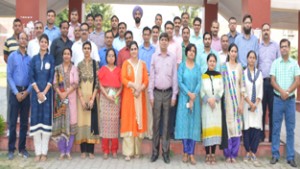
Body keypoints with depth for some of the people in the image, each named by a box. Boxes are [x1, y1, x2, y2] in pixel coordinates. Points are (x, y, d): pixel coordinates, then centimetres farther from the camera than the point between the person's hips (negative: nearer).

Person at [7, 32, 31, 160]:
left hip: (26, 92, 2)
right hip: (15, 92, -2)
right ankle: (11, 149, 6)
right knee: (13, 121, -1)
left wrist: (27, 91, -7)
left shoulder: (30, 58, 6)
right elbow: (9, 76, -2)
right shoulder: (12, 56, 1)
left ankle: (22, 148, 15)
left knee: (24, 122, 7)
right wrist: (16, 92, -9)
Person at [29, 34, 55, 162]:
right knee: (36, 119, -1)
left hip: (47, 92, -1)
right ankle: (38, 152, 5)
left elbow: (51, 77, -1)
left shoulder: (51, 58, 5)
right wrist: (38, 92, -9)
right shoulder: (34, 59, 9)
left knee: (46, 119, -2)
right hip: (36, 92, 1)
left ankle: (44, 152, 3)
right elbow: (31, 76, 2)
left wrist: (44, 92, -10)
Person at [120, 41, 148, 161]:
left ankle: (137, 150, 12)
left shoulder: (143, 64, 11)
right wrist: (134, 85, -19)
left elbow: (146, 80, 3)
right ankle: (128, 152, -3)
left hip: (140, 95, 2)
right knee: (128, 121, -5)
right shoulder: (126, 63, 5)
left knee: (139, 120, 3)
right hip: (128, 95, -2)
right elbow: (123, 79, -6)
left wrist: (139, 89, -13)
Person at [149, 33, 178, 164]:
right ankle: (155, 151, 12)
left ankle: (166, 152, 11)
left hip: (168, 92, 0)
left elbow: (174, 77, 2)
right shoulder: (154, 56, 3)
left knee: (166, 123, 4)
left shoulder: (173, 57, 2)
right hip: (157, 92, 0)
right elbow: (151, 76, 3)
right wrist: (151, 94, -1)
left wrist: (174, 95, -2)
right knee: (156, 122, 4)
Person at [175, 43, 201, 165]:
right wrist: (189, 93, -14)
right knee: (184, 123, -2)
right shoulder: (182, 66, 4)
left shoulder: (197, 67, 10)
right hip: (184, 97, -2)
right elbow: (180, 82, -4)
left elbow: (199, 83, 1)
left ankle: (191, 154, 4)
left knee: (194, 124, 0)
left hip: (195, 98, 2)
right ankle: (185, 152, 5)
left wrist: (193, 96, -11)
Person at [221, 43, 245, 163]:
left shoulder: (239, 66, 6)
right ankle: (227, 154, 10)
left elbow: (242, 85, 6)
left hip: (237, 99, 2)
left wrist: (242, 103, 1)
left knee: (237, 126, 3)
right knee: (228, 125, -1)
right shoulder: (224, 66, 2)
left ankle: (234, 154, 14)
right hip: (227, 99, -2)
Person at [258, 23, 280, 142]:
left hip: (273, 81, 0)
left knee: (272, 109, 2)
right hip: (261, 81, 0)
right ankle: (261, 134, 11)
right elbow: (255, 63, 7)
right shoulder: (258, 46, 8)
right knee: (261, 109, 4)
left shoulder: (276, 45, 7)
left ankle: (273, 136, 9)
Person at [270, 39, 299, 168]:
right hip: (278, 99, 0)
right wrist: (281, 91, -17)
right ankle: (275, 155, 11)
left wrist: (288, 92, -16)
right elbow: (272, 81, -2)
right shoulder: (275, 63, 3)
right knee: (276, 128, 3)